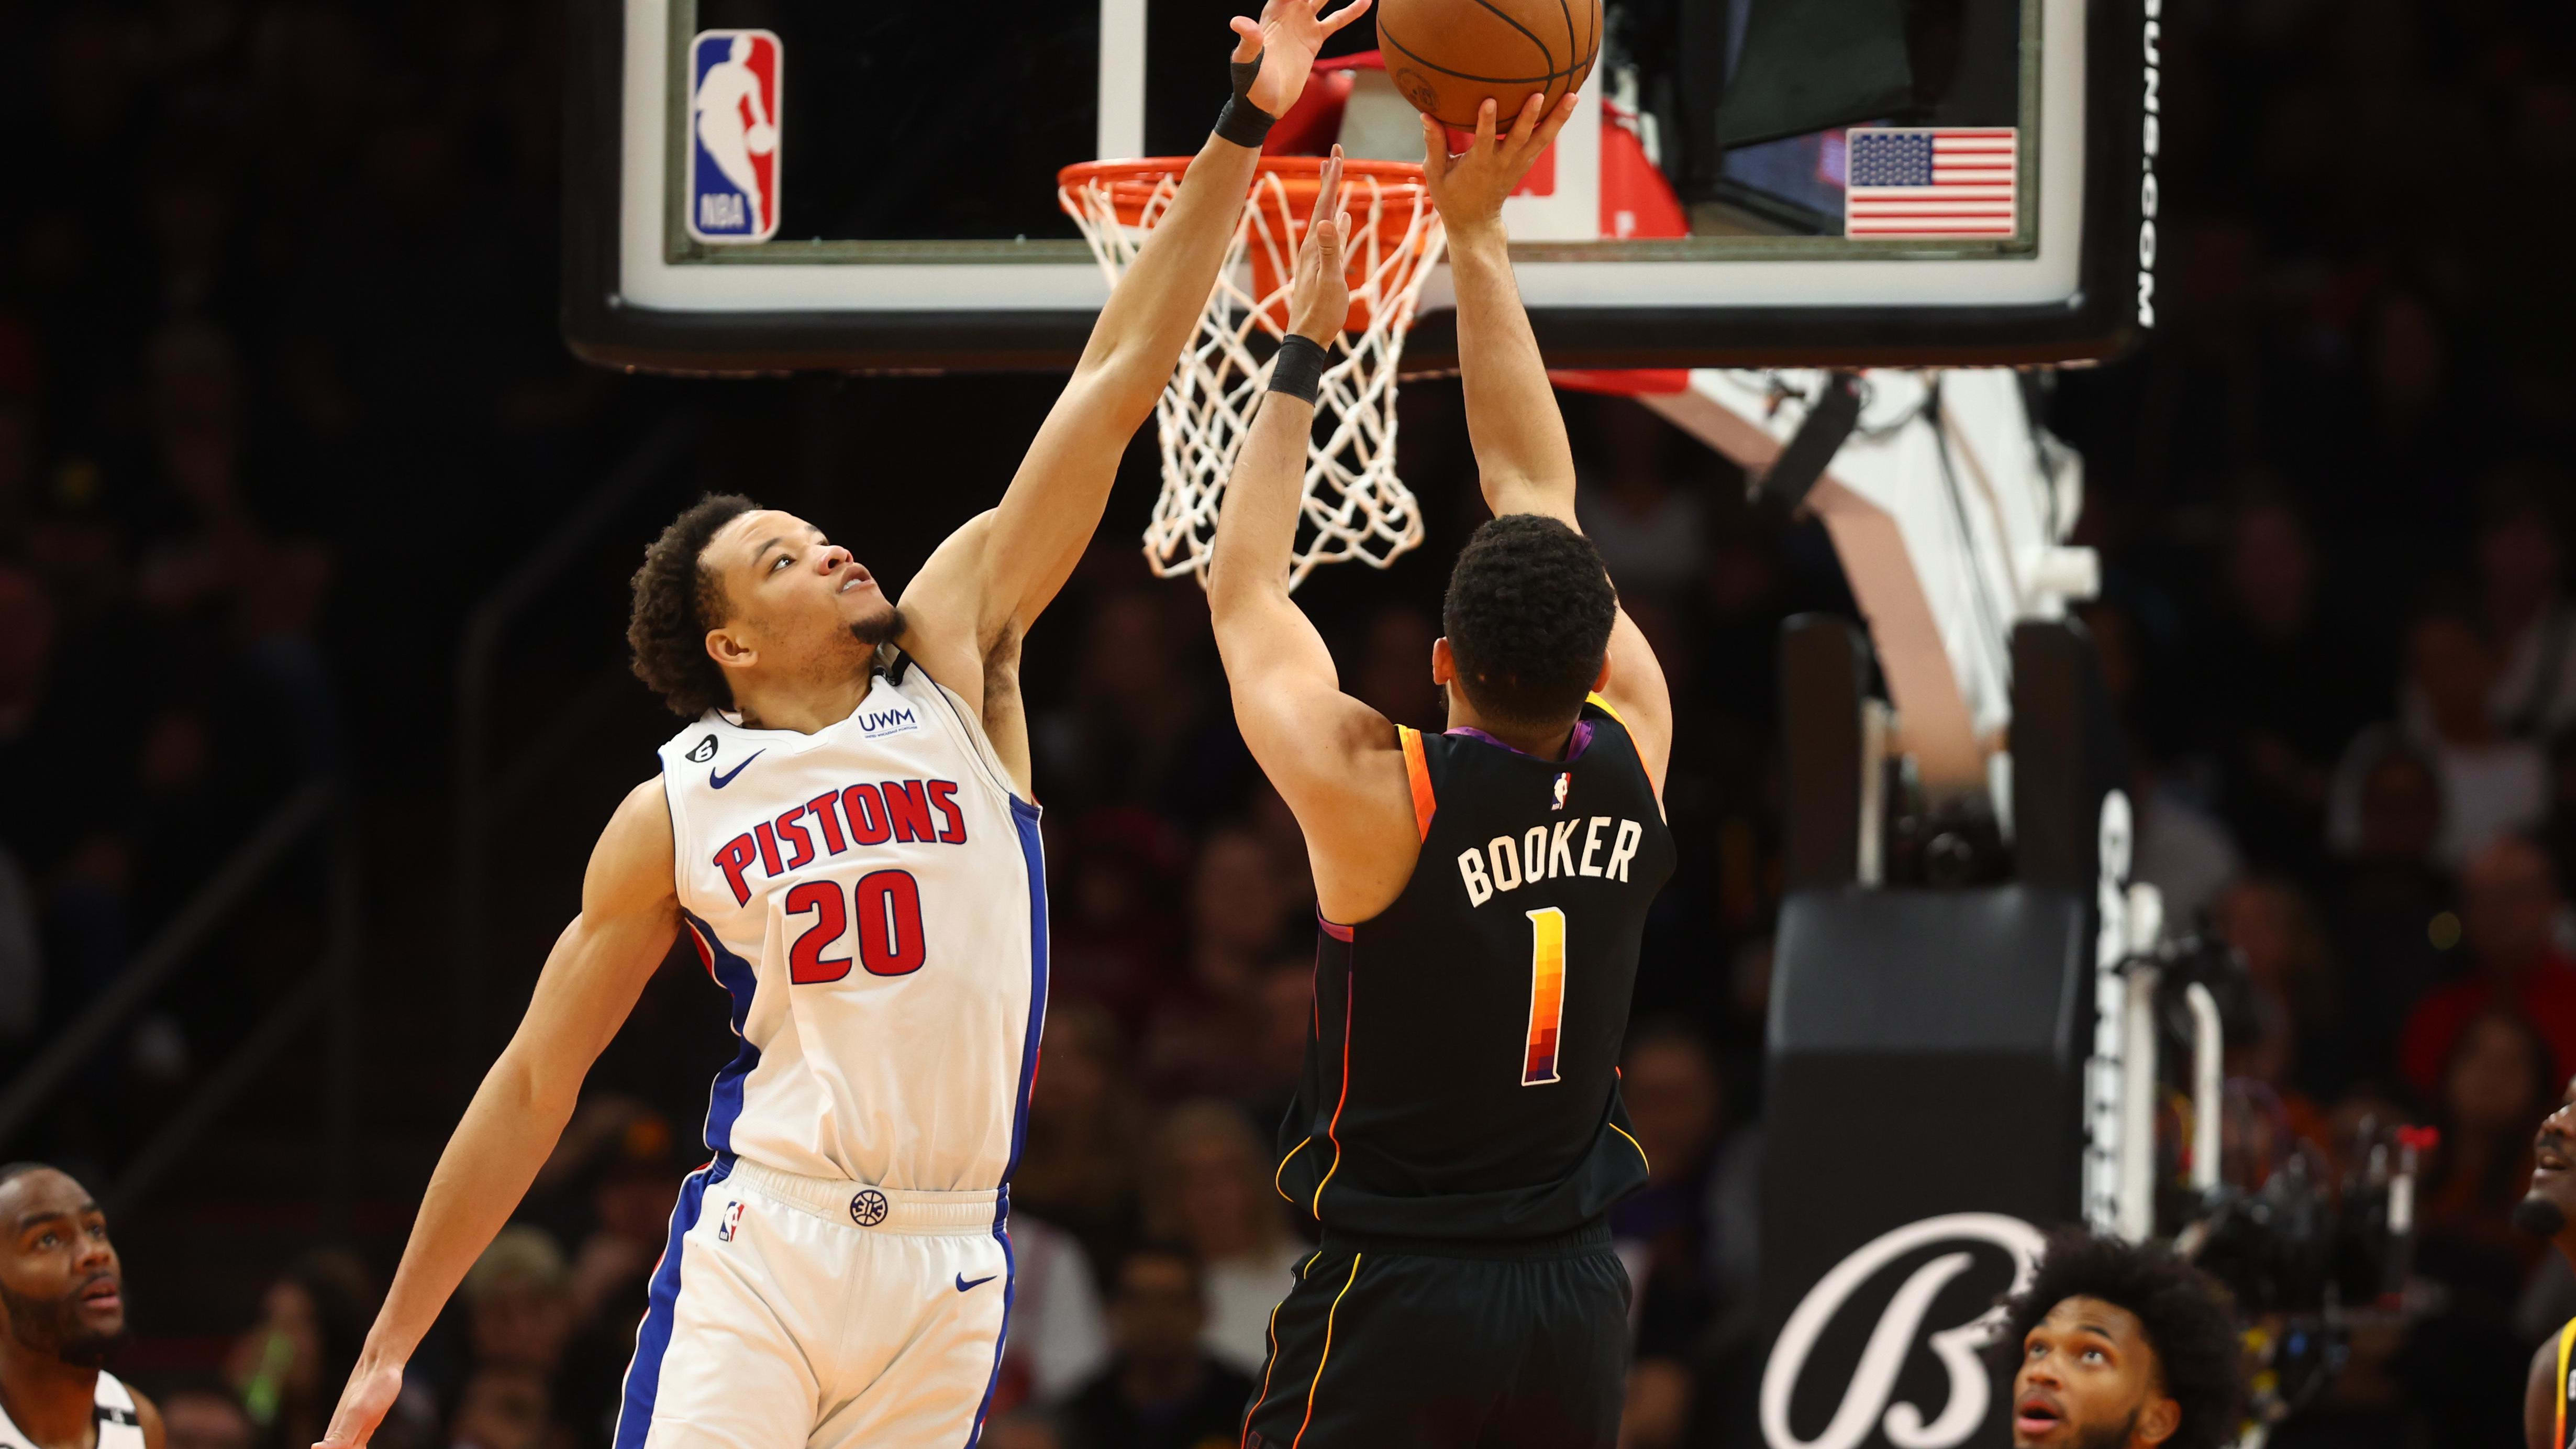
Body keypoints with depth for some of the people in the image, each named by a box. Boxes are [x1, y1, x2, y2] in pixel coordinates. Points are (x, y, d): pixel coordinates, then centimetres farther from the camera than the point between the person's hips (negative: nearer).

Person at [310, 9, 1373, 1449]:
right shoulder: (673, 818, 4)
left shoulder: (953, 662, 8)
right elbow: (533, 1084, 10)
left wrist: (1244, 133, -1)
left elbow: (1112, 388, 4)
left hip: (949, 1271, 2)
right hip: (761, 1248, -2)